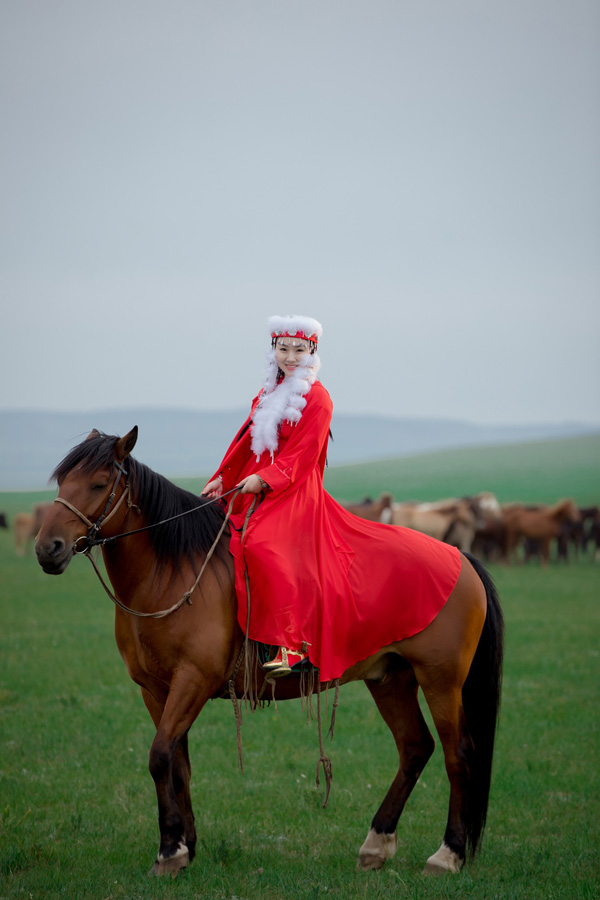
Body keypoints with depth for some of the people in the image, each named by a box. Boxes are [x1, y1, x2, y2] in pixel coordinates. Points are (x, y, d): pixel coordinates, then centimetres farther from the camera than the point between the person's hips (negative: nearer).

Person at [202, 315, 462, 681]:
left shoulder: (316, 399, -5)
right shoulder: (269, 393, 17)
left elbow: (300, 458, -12)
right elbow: (247, 441, 19)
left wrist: (263, 479, -21)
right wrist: (222, 479, 9)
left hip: (295, 493, -9)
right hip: (257, 490, 9)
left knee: (262, 545, -30)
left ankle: (293, 644, -31)